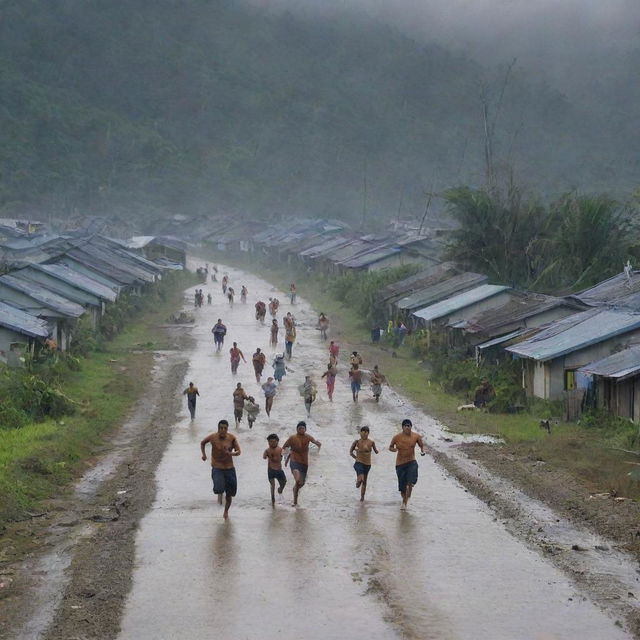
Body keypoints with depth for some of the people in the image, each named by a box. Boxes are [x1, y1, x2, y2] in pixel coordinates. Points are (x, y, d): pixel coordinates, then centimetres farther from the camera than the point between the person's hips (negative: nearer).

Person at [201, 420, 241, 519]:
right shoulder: (212, 437, -9)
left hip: (229, 468, 2)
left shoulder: (232, 438, -8)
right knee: (219, 488, -26)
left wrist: (231, 453, -29)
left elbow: (238, 451, -9)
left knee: (230, 494, 10)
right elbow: (202, 443, 11)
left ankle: (226, 511, 36)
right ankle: (219, 494, 12)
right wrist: (203, 454, -1)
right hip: (217, 468, -2)